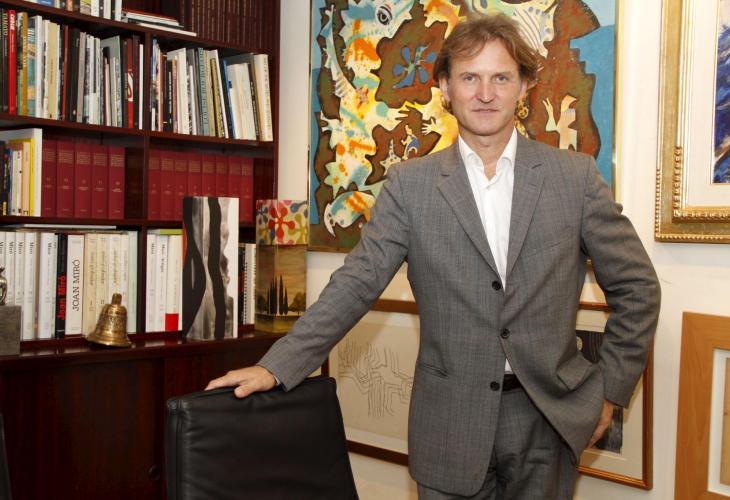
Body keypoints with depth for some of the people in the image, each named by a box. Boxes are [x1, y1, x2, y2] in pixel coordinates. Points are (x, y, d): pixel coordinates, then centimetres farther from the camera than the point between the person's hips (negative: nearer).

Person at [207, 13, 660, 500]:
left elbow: (636, 286, 5)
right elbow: (357, 284, -4)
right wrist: (277, 366, -11)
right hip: (451, 423, 0)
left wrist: (610, 388, 3)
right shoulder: (411, 184, -1)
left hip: (551, 419, 1)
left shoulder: (575, 175, -1)